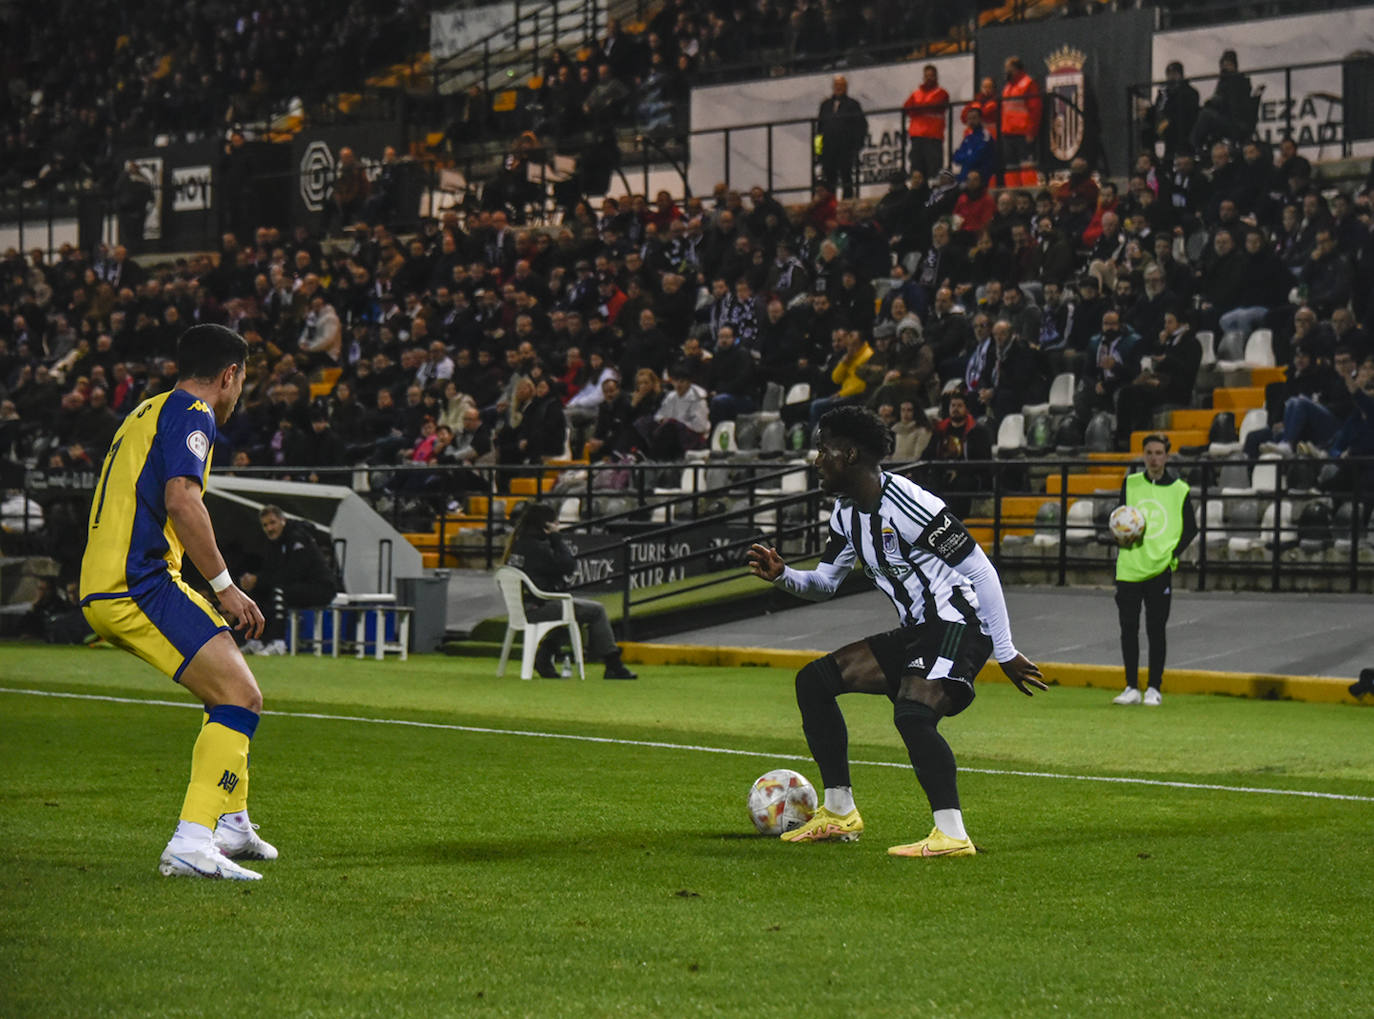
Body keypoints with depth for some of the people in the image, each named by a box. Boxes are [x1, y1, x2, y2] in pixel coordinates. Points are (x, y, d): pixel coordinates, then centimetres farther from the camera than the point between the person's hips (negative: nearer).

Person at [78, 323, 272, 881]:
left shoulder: (147, 412, 24)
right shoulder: (191, 413, -6)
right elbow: (181, 501, -21)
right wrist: (225, 586, -16)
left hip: (102, 588, 10)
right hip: (136, 585, -10)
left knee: (232, 684, 24)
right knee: (241, 697, -15)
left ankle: (230, 822, 30)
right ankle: (191, 842, -26)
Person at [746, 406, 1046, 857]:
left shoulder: (908, 505, -20)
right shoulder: (846, 512, 8)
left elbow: (980, 571, -17)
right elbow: (825, 582, 19)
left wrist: (1006, 652, -15)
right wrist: (782, 576, -3)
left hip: (958, 626, -10)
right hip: (915, 633, 10)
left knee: (912, 714, -32)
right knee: (813, 680, 8)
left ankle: (951, 835, -32)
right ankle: (839, 812, 12)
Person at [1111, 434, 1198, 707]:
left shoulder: (1179, 489, 1)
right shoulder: (1130, 484, 7)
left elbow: (1191, 528, 7)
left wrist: (1174, 554, -5)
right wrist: (1120, 538, -4)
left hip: (1160, 569, -3)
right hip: (1128, 568, 3)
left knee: (1156, 630, -2)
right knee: (1128, 629, 4)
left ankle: (1154, 689, 7)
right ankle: (1132, 688, 13)